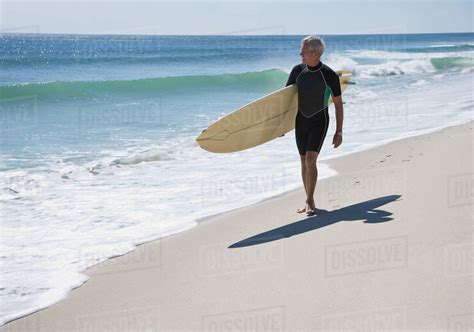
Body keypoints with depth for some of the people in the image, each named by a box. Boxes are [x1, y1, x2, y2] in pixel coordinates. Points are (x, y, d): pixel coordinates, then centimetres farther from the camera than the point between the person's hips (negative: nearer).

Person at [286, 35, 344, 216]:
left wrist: (339, 131, -7)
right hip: (301, 121, 4)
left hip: (319, 122, -4)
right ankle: (309, 201, 18)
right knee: (304, 161, 8)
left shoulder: (329, 75, -14)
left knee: (310, 159, -17)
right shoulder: (297, 70, -3)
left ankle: (309, 201, -8)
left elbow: (338, 104, -6)